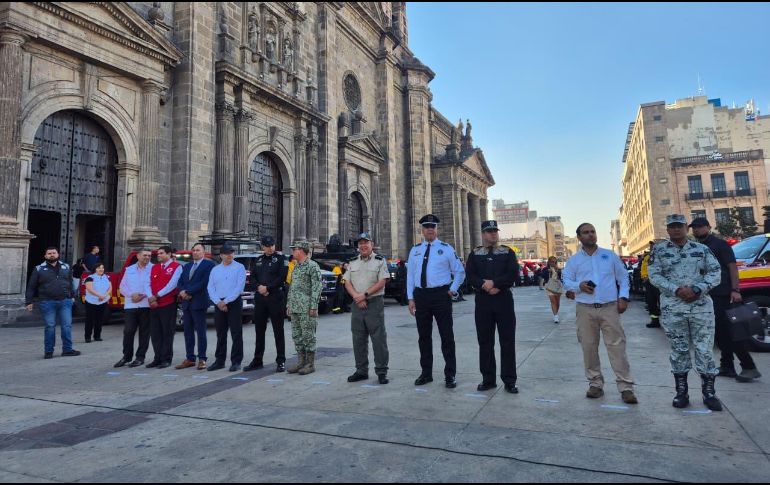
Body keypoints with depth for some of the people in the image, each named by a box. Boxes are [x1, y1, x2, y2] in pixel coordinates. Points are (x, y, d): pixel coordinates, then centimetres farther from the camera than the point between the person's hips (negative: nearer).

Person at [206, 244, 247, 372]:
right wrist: (218, 302, -9)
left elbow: (239, 287, -10)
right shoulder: (215, 270, 12)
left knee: (236, 334, -3)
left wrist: (226, 301, -13)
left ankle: (236, 362, 2)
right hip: (219, 304, 4)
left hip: (234, 303, -4)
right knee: (220, 334, 10)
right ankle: (220, 361, 19)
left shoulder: (239, 268, -1)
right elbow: (210, 288, 6)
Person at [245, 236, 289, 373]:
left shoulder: (281, 259, 0)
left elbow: (282, 278, -11)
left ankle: (281, 361, 7)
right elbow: (252, 278, 10)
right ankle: (257, 361, 21)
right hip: (259, 299, 5)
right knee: (259, 331, 11)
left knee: (278, 331, 0)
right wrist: (259, 287, -9)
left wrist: (267, 287, -14)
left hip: (276, 298, -5)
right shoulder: (257, 261, 16)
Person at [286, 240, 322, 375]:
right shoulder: (296, 266, 16)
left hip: (307, 308, -8)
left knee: (308, 335, -2)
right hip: (295, 308, 8)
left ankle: (310, 364, 6)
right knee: (297, 335, 11)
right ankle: (301, 362, 20)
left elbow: (316, 287, -14)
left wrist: (313, 307, -19)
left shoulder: (313, 266, -9)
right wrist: (288, 305, 16)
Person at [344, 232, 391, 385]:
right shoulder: (353, 263, 15)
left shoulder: (380, 261, 1)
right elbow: (347, 282, 8)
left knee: (379, 339, -4)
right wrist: (357, 297, -8)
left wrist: (364, 295, -16)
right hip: (357, 304, 5)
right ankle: (361, 371, 20)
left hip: (375, 303, -5)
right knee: (358, 339, 9)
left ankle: (381, 372, 5)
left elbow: (382, 282, -9)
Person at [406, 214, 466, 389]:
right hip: (421, 296, 3)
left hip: (441, 295, -3)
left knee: (447, 336, 1)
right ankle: (426, 373, 25)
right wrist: (411, 298, 5)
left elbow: (460, 272, 7)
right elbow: (410, 275, 11)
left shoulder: (446, 249, 2)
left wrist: (453, 290, -3)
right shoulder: (415, 250, 11)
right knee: (424, 336, 11)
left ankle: (450, 375, 13)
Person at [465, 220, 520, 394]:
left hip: (504, 300, -1)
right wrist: (485, 286, -15)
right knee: (485, 341, 6)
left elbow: (513, 274, -6)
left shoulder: (508, 252, 6)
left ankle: (509, 381, 11)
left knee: (508, 341, 1)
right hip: (482, 301, 2)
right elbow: (470, 276, 0)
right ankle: (488, 379, 17)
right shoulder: (475, 254, 10)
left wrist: (494, 283, -16)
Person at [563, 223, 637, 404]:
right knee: (589, 347, 4)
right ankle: (595, 384, 16)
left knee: (617, 346, -3)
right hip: (585, 309, 1)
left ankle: (626, 387, 3)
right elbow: (566, 281, 6)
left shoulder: (610, 255, 10)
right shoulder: (574, 260, 9)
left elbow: (623, 277, 12)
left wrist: (623, 297, -1)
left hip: (610, 307, -1)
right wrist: (579, 285, -14)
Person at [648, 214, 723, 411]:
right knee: (679, 350, 6)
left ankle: (709, 392, 15)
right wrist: (676, 290, -16)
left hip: (702, 307, 1)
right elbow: (654, 275, -3)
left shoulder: (702, 249, 8)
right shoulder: (659, 250, 4)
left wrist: (697, 289, -12)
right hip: (672, 309, -1)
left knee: (705, 349, 3)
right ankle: (681, 392, 16)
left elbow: (715, 273, 3)